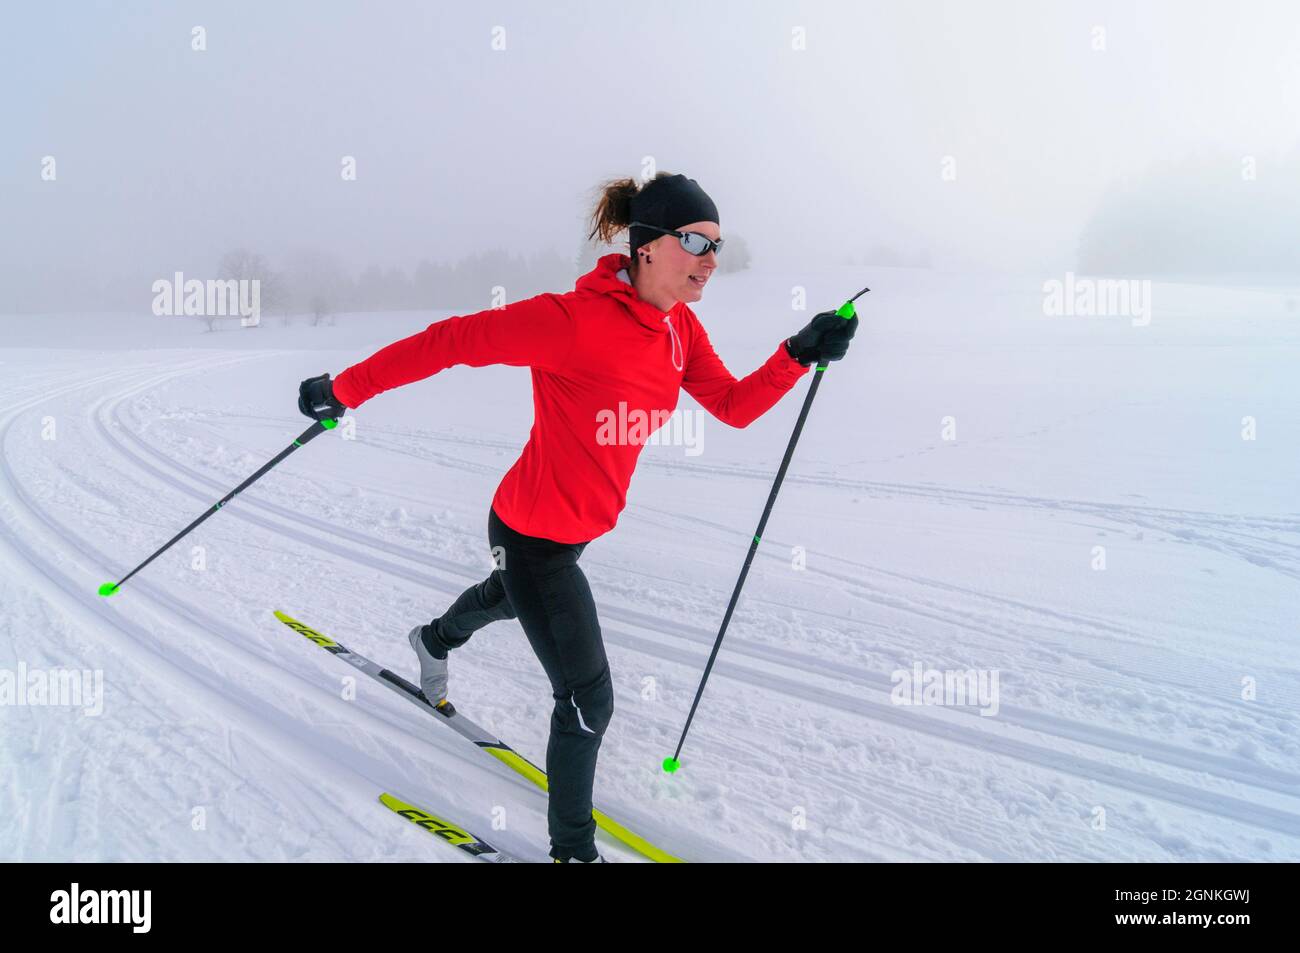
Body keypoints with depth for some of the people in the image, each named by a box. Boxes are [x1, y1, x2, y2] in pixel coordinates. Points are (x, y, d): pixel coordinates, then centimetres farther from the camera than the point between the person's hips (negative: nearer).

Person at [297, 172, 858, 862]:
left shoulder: (679, 327, -5)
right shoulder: (574, 321, -31)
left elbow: (733, 406, 0)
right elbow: (450, 341, -25)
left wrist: (800, 354, -14)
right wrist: (345, 390, -18)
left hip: (581, 525, 9)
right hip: (534, 535, -9)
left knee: (510, 597, 38)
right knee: (588, 699, -2)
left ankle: (435, 639, 72)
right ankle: (573, 848, 22)